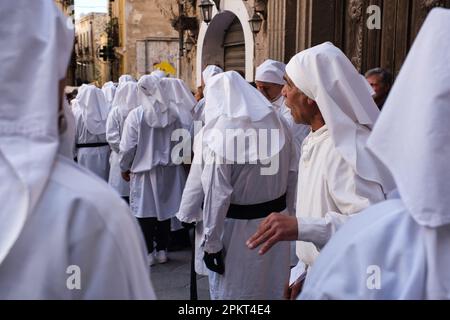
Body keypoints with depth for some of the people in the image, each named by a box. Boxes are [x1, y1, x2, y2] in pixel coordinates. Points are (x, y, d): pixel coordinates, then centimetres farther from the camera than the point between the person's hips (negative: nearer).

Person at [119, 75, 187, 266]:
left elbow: (128, 146, -11)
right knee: (164, 209, 13)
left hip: (144, 170, -4)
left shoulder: (136, 115, -15)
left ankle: (148, 253, 13)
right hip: (168, 169, 4)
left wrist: (124, 167, 4)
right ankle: (162, 250, 22)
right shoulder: (172, 113, -4)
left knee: (146, 211, 7)